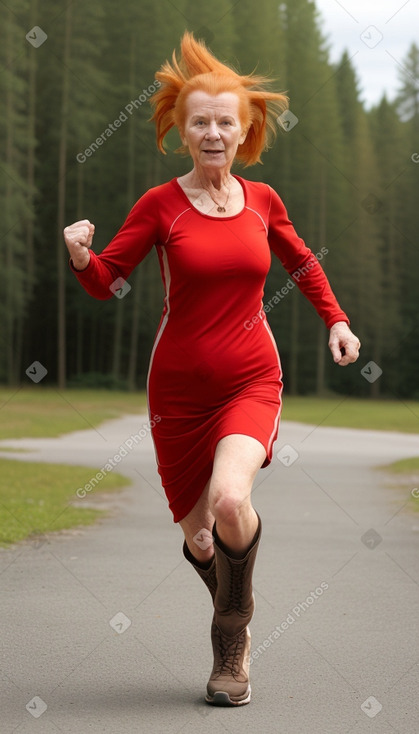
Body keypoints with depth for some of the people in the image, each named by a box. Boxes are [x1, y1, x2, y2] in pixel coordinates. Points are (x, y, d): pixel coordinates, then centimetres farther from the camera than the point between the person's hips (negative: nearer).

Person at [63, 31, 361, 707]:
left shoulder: (262, 201, 2)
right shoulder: (160, 205, -5)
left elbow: (301, 261, 20)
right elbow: (107, 281, -6)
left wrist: (335, 321, 11)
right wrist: (81, 256, -26)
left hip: (252, 380, 0)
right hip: (180, 389, 0)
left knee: (230, 499, -27)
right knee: (198, 539, 7)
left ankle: (232, 636, -1)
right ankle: (235, 631, 39)